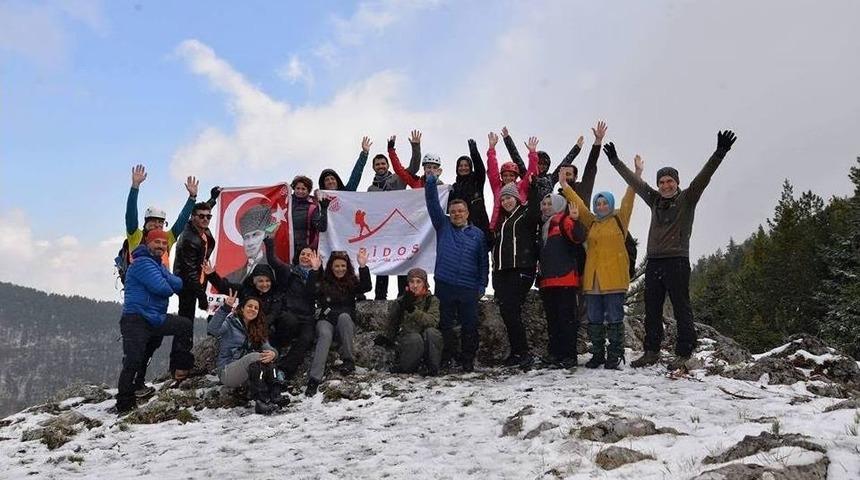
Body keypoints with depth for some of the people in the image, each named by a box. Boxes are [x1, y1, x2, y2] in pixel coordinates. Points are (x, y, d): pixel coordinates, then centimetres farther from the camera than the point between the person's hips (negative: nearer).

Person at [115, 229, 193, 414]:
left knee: (186, 326, 7)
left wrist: (165, 282, -12)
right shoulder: (142, 262, -11)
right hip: (136, 320, -9)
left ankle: (179, 368, 12)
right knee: (133, 361, -13)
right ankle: (124, 405, -7)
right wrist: (170, 288, 0)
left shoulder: (159, 265, 20)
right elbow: (161, 287, -22)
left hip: (156, 318, 9)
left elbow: (178, 284, 7)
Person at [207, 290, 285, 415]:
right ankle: (262, 401, -42)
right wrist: (226, 308, -34)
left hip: (246, 374, 5)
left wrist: (272, 353, -23)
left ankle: (275, 396, -36)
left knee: (266, 357, -23)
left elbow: (267, 347, 2)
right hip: (227, 371, -5)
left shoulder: (257, 329, 17)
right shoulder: (230, 323, -1)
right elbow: (212, 330, -23)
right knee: (255, 357, -32)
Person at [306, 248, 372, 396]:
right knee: (325, 335, -34)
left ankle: (348, 360, -29)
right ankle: (314, 379, -49)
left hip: (346, 323, 1)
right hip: (326, 320, -1)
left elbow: (366, 287, -10)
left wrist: (363, 267, -22)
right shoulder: (323, 282, 7)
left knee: (344, 316, -34)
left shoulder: (352, 282, 9)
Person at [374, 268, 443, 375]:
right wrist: (385, 337, -2)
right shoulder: (400, 302, 5)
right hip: (406, 341, 0)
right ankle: (404, 368, -11)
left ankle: (433, 369, -18)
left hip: (428, 344, 0)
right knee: (415, 338, -34)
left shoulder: (432, 300, 2)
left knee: (431, 332, -32)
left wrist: (413, 310, -27)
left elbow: (433, 321, -18)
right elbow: (391, 326, 17)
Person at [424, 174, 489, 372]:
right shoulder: (443, 226, 9)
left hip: (469, 288, 0)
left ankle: (468, 360, 16)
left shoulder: (478, 234, 9)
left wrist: (482, 285, 2)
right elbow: (432, 203, 1)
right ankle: (445, 357, 17)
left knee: (470, 325, 5)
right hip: (444, 286, 0)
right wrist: (431, 181, -10)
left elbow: (483, 262, 8)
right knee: (445, 324, 6)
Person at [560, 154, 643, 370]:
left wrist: (637, 174, -12)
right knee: (594, 320, 9)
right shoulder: (592, 223, 15)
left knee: (614, 318, 0)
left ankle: (614, 356, 7)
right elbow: (579, 204, 16)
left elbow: (628, 199, -4)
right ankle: (597, 354, 19)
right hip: (593, 279, 5)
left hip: (614, 278, -5)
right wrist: (565, 186, 12)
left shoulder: (619, 219, 4)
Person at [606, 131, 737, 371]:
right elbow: (634, 181, 22)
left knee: (682, 309, -4)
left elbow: (704, 176, -10)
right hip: (653, 262, 6)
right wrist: (615, 161, 27)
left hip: (677, 261, -6)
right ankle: (651, 352, 17)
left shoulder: (687, 198, 3)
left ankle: (683, 355, -2)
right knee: (652, 310, 9)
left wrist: (719, 153, -23)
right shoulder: (655, 200, 15)